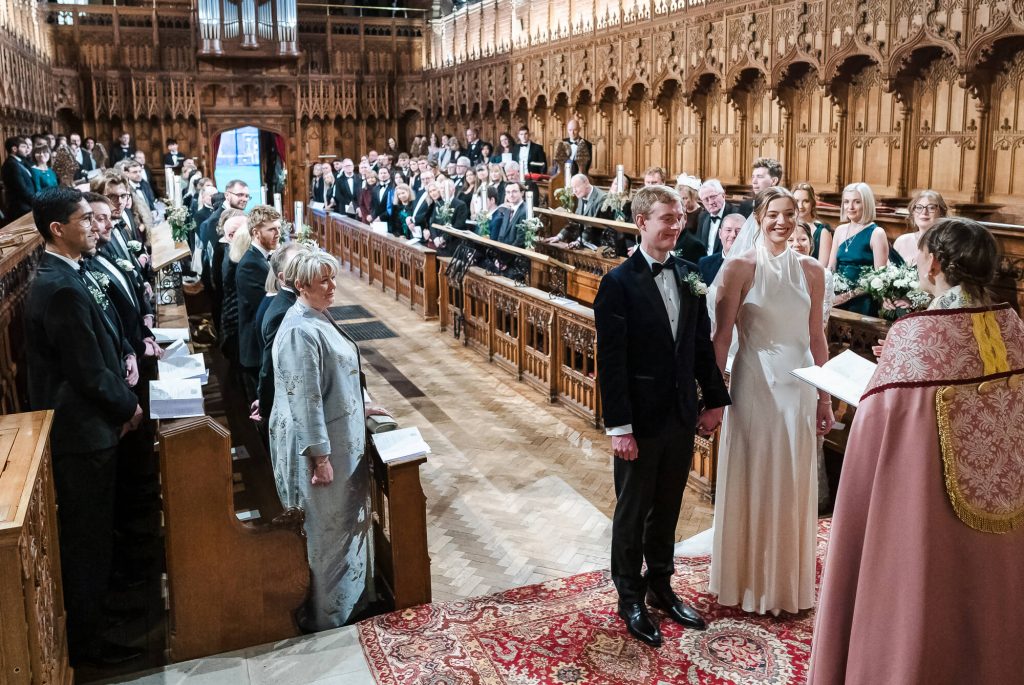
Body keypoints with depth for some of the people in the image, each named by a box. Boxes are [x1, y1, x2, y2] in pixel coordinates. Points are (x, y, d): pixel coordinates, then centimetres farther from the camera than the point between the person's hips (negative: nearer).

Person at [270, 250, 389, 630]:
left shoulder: (317, 318, 6)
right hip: (318, 443, -10)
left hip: (340, 435, 10)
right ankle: (328, 616, 22)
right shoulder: (301, 331, -25)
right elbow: (305, 399, -25)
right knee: (327, 529, 5)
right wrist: (320, 456, -23)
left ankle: (352, 594, 40)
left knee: (347, 520, 22)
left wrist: (360, 406, 22)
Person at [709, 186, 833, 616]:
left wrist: (825, 399, 10)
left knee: (793, 487, 13)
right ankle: (749, 581, 26)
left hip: (797, 388, 4)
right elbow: (721, 336, -8)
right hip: (754, 385, -3)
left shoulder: (810, 270, 5)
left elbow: (816, 338, 9)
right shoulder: (741, 266, -7)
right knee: (752, 484, 8)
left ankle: (789, 581, 32)